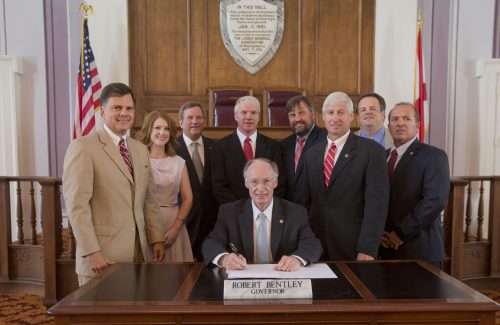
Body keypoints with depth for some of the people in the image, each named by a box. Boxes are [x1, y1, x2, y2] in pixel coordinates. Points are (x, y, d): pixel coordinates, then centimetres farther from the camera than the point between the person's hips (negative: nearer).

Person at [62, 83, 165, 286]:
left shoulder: (141, 149, 12)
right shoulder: (83, 147, -8)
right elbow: (77, 205, -13)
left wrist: (156, 239, 8)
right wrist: (92, 252, -17)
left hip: (138, 252, 6)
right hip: (102, 256, -5)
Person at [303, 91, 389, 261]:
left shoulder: (372, 151, -6)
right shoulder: (312, 153, 9)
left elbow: (376, 203, -11)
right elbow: (307, 200, 11)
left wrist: (367, 250, -16)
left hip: (352, 247, -4)